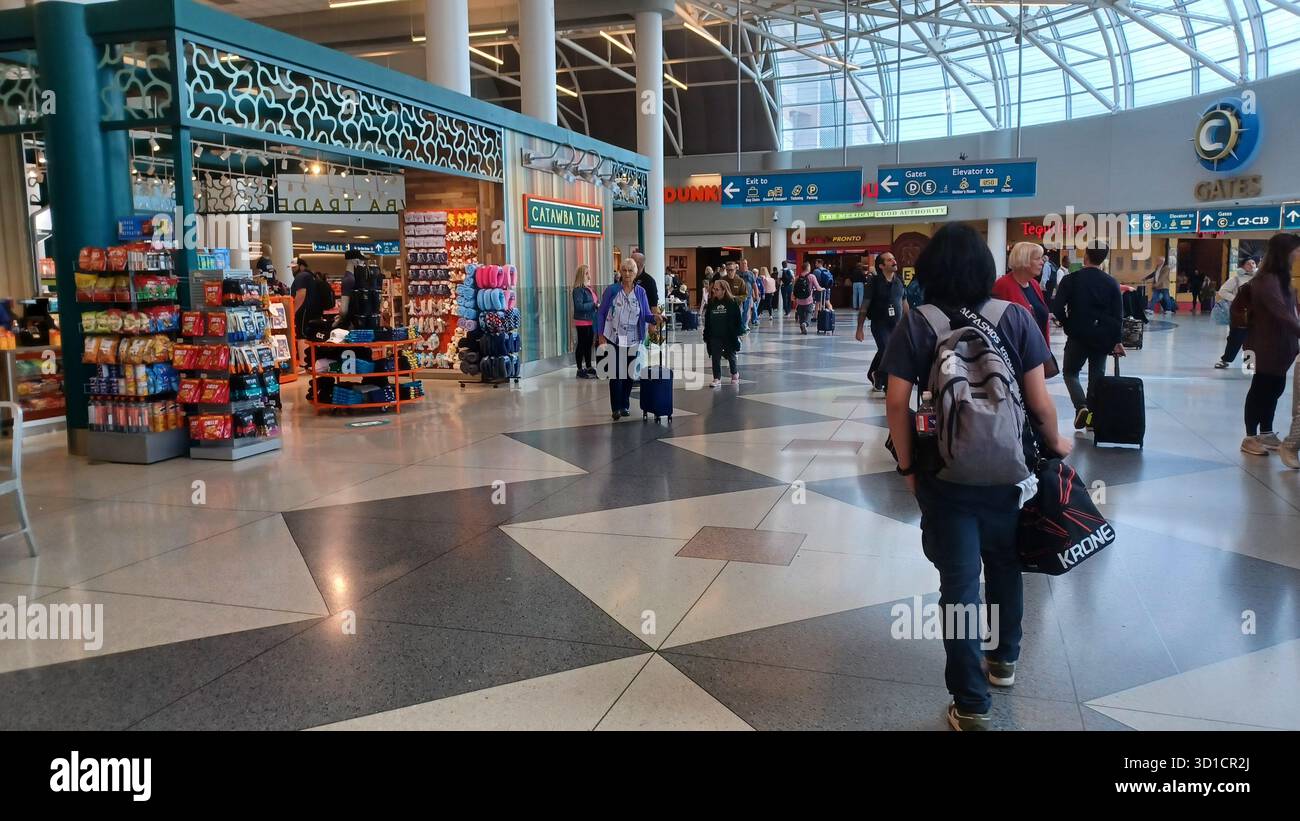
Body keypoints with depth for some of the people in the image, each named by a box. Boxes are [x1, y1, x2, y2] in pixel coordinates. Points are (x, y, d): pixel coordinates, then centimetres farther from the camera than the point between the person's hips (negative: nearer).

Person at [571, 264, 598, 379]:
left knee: (589, 344, 15)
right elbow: (579, 306, -22)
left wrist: (597, 305, 2)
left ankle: (588, 367, 25)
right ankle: (580, 370, 4)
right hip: (582, 321, -9)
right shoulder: (578, 290, -14)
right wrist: (594, 305, -19)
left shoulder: (589, 288, 12)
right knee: (582, 344, -2)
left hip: (591, 321, 9)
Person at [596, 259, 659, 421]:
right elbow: (601, 313, 1)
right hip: (614, 339, -2)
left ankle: (625, 405, 24)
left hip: (632, 340, 2)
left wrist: (655, 317, -21)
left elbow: (646, 315, 1)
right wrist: (600, 334, -4)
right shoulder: (611, 290, -4)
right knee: (616, 374, -5)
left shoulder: (640, 292, 1)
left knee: (629, 373, 10)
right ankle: (615, 408, 3)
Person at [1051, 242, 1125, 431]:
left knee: (1070, 372, 12)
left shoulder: (1071, 279, -8)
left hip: (1077, 336, -2)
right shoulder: (1112, 283, 0)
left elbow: (1057, 308, -13)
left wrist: (1068, 325, 5)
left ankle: (1081, 406, -11)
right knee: (1097, 376, 12)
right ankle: (1093, 417, 13)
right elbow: (1118, 315, -1)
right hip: (1103, 337, 3)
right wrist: (1117, 340, 5)